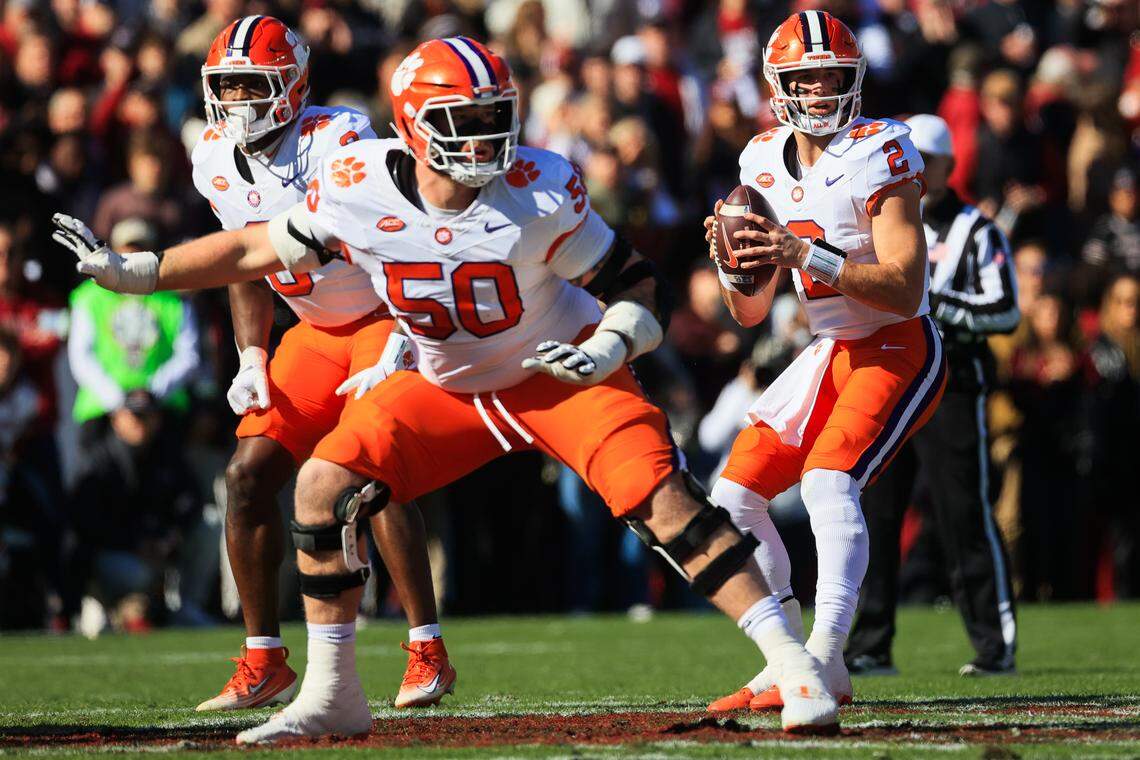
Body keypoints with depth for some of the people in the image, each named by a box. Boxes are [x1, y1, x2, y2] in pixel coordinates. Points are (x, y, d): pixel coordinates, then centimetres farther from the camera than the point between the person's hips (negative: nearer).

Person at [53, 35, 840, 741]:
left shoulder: (538, 192, -25)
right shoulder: (357, 191, -18)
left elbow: (640, 286, -13)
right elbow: (259, 250, -1)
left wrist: (607, 348, -33)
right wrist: (132, 271, -3)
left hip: (563, 376, -4)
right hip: (453, 390, 4)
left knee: (664, 500, -23)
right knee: (325, 486, -10)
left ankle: (796, 666, -19)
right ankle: (331, 694, 4)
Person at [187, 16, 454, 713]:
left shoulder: (336, 143, -25)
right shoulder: (218, 161, -2)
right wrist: (253, 359, 1)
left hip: (390, 321, -7)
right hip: (318, 333, 7)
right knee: (250, 473, -3)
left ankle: (429, 651, -14)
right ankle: (265, 663, 7)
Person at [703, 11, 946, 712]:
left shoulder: (879, 155, -17)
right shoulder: (765, 163, 4)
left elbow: (905, 288, -24)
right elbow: (751, 313, 9)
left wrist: (807, 255, -32)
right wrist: (730, 258, -13)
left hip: (900, 350, -8)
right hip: (832, 354, 8)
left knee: (828, 483, -27)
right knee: (735, 496, 2)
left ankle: (825, 666, -27)